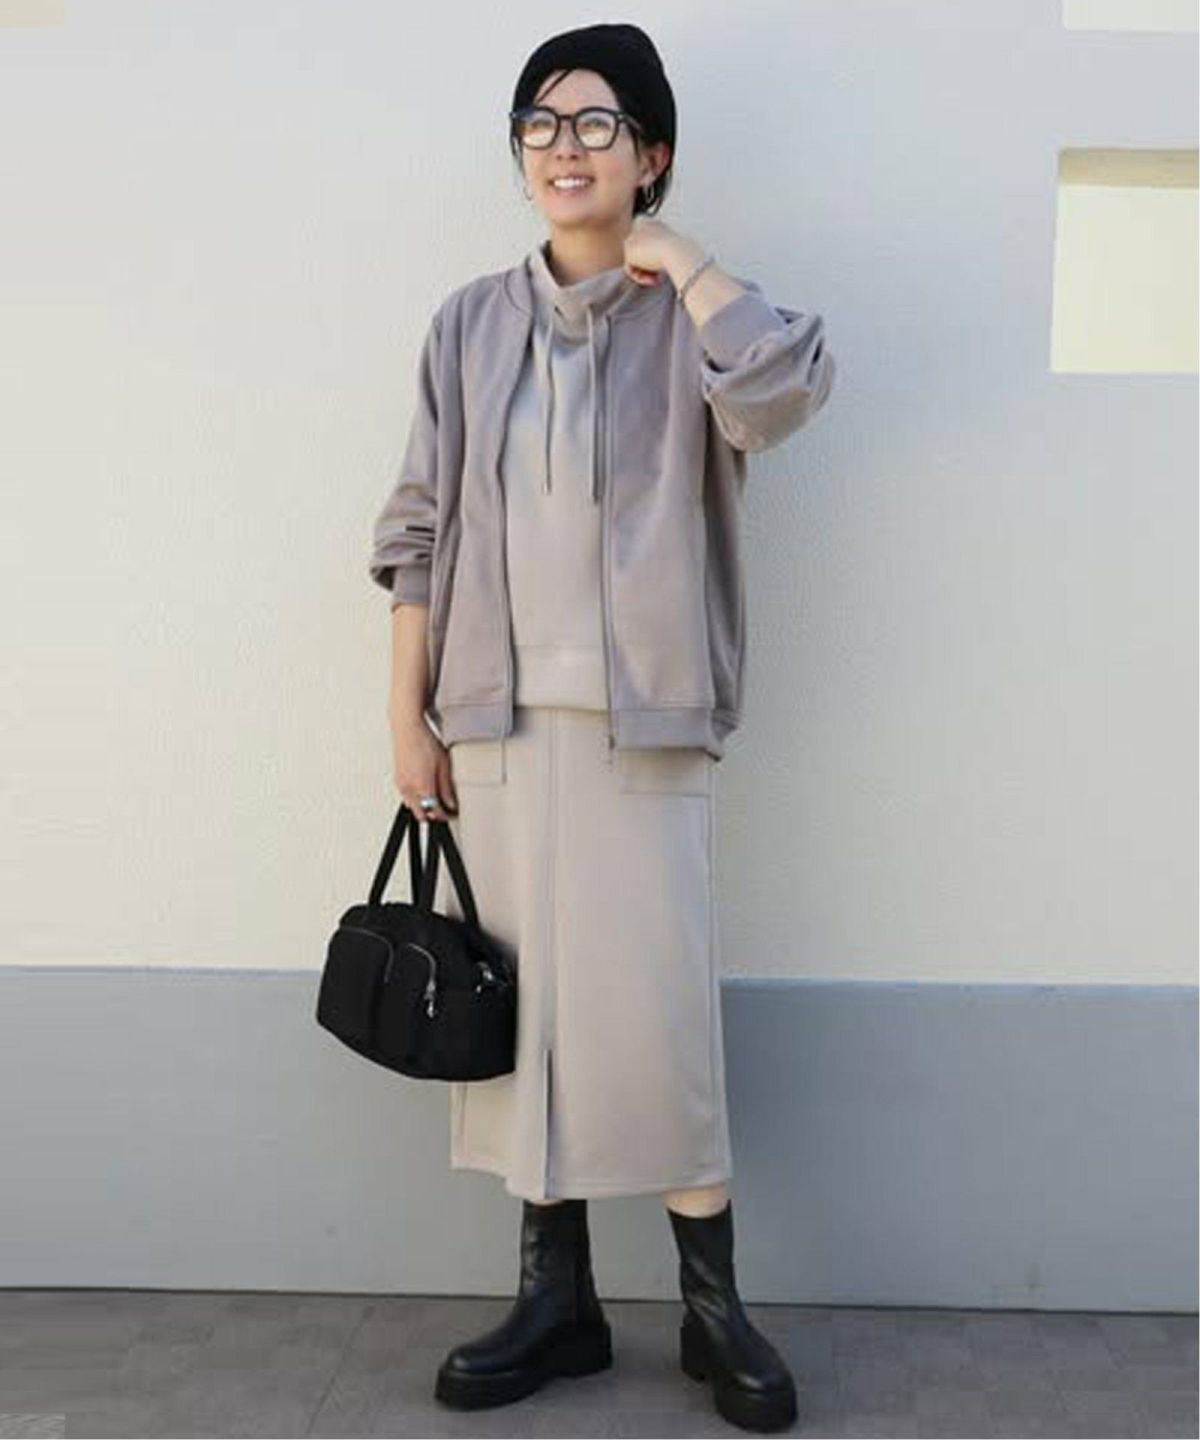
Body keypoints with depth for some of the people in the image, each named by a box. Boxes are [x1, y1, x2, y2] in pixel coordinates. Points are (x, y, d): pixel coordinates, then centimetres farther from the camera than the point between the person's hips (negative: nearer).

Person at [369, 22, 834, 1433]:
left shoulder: (687, 323, 0)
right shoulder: (473, 323, 9)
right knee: (523, 1003, 8)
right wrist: (408, 716, 3)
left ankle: (712, 1302, 15)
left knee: (655, 1008, -2)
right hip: (496, 718, 3)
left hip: (640, 723, -3)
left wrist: (674, 258, -10)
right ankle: (556, 1293, 22)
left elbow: (785, 388, -24)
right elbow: (418, 530, 7)